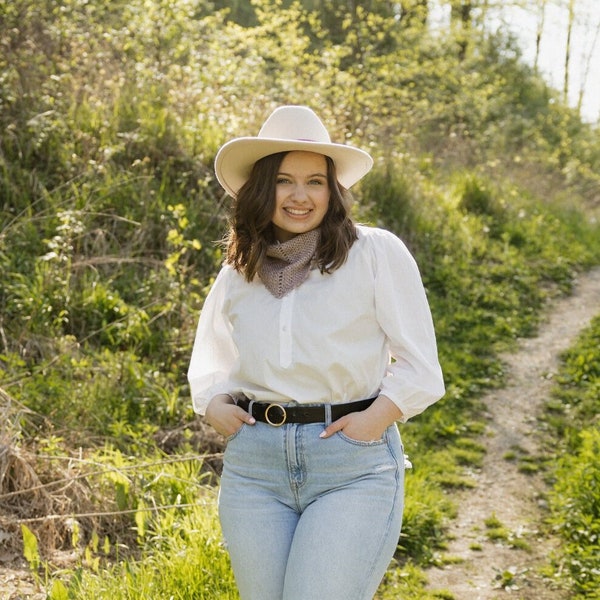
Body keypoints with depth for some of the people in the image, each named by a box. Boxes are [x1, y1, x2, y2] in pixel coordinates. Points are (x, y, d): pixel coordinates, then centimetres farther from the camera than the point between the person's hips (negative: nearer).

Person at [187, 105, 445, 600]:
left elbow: (419, 367, 0)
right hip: (253, 464, 4)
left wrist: (379, 416, -15)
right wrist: (212, 403, 6)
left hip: (353, 465, -4)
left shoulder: (377, 253, -2)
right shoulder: (238, 273, 11)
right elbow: (210, 363, 25)